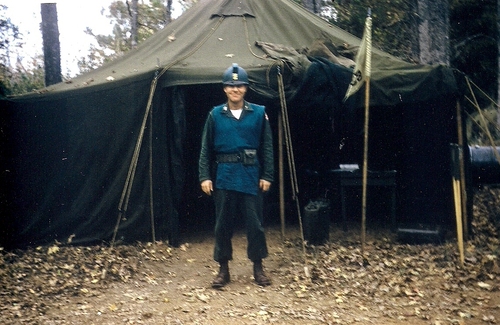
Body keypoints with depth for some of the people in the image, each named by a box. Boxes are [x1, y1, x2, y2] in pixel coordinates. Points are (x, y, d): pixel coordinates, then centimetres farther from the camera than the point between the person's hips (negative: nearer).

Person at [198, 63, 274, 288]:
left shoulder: (259, 113, 1)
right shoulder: (215, 115, 3)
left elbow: (267, 148, 3)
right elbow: (206, 149, 4)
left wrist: (267, 176, -2)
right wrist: (204, 177, -3)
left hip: (251, 177, 0)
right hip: (224, 177, 1)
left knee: (254, 223, 6)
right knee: (223, 224, 8)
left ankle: (258, 267, 21)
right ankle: (223, 269, 20)